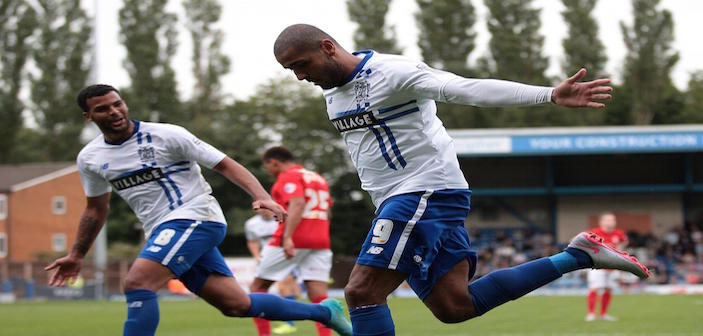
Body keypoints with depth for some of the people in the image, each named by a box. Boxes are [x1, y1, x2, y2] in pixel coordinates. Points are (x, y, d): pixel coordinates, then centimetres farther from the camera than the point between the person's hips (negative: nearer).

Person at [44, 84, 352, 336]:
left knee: (137, 283, -26)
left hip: (195, 218, -6)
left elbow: (225, 165, -8)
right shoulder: (90, 158, 8)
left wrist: (261, 197, -21)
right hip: (162, 232, 6)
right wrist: (76, 255, 26)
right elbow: (96, 209, 25)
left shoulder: (164, 135, -9)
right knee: (236, 305, 4)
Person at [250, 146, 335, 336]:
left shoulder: (288, 177, -5)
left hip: (292, 242, -7)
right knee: (319, 296, -3)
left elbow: (298, 204, -21)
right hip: (320, 242, 7)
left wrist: (287, 237, -30)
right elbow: (327, 211, 24)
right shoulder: (319, 179, 21)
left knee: (258, 287, 8)